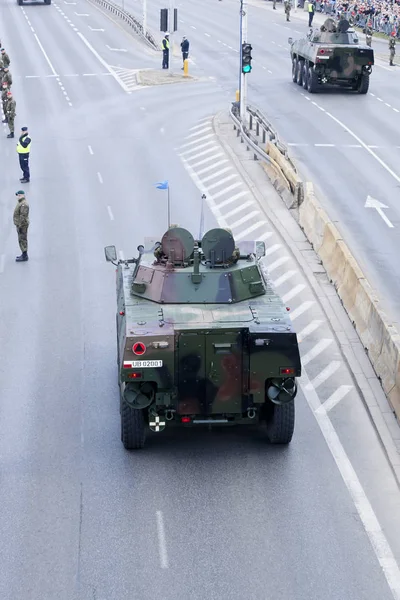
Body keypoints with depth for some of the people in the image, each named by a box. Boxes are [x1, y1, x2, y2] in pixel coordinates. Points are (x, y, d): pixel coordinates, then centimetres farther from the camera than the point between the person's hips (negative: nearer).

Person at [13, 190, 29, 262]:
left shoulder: (24, 204, -20)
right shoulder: (21, 203, 14)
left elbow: (23, 216, -25)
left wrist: (20, 226, -25)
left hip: (22, 225, -10)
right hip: (21, 224, 10)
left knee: (22, 240, -7)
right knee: (22, 240, 14)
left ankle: (24, 256, -5)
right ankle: (24, 255, 19)